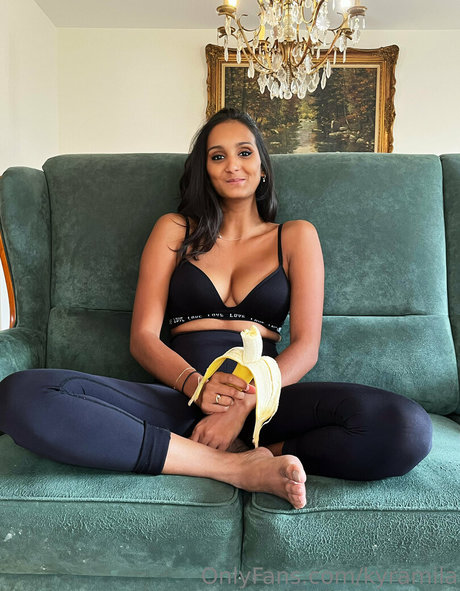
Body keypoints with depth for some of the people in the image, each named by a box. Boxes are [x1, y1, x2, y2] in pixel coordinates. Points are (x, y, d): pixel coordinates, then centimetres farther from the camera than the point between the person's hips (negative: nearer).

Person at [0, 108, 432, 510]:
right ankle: (241, 466, -23)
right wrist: (195, 383, -15)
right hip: (179, 397, 1)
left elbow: (306, 346, 3)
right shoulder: (174, 230, 16)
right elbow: (142, 337, 6)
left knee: (407, 426, -28)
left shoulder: (295, 236, 15)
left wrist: (244, 405, -16)